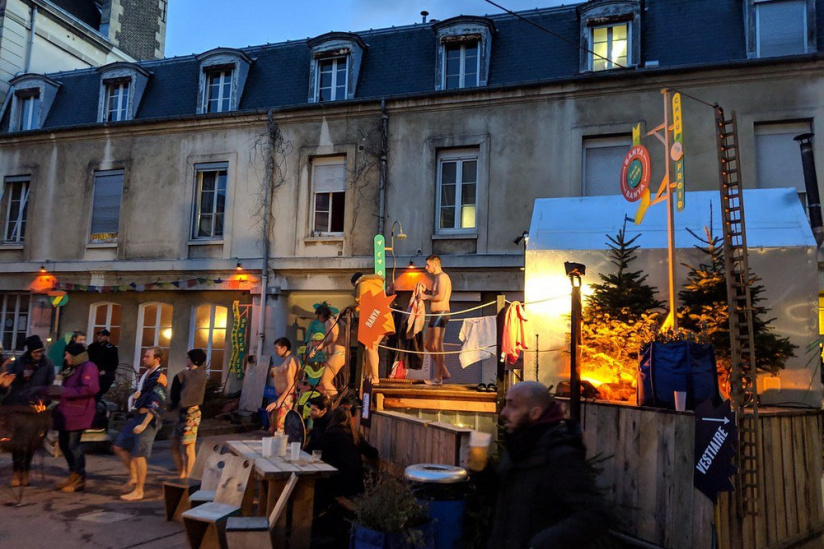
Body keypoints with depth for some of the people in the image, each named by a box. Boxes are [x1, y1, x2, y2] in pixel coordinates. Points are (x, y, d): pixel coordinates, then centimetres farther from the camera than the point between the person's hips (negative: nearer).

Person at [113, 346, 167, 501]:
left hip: (148, 419, -10)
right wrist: (136, 395, 3)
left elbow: (156, 404, -21)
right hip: (138, 416, 10)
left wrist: (143, 424, -23)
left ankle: (138, 491, 9)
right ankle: (133, 477, 27)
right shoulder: (147, 375, 12)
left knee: (138, 455, -3)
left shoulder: (159, 378, -16)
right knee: (119, 447, 13)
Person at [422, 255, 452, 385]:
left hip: (441, 313, -10)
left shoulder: (442, 277, -11)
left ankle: (438, 377, -2)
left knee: (437, 346, -7)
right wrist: (426, 292, 8)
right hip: (435, 314, 10)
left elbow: (440, 296, -20)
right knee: (428, 345, 12)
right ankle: (444, 372, 18)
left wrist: (427, 297, -8)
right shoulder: (435, 277, 20)